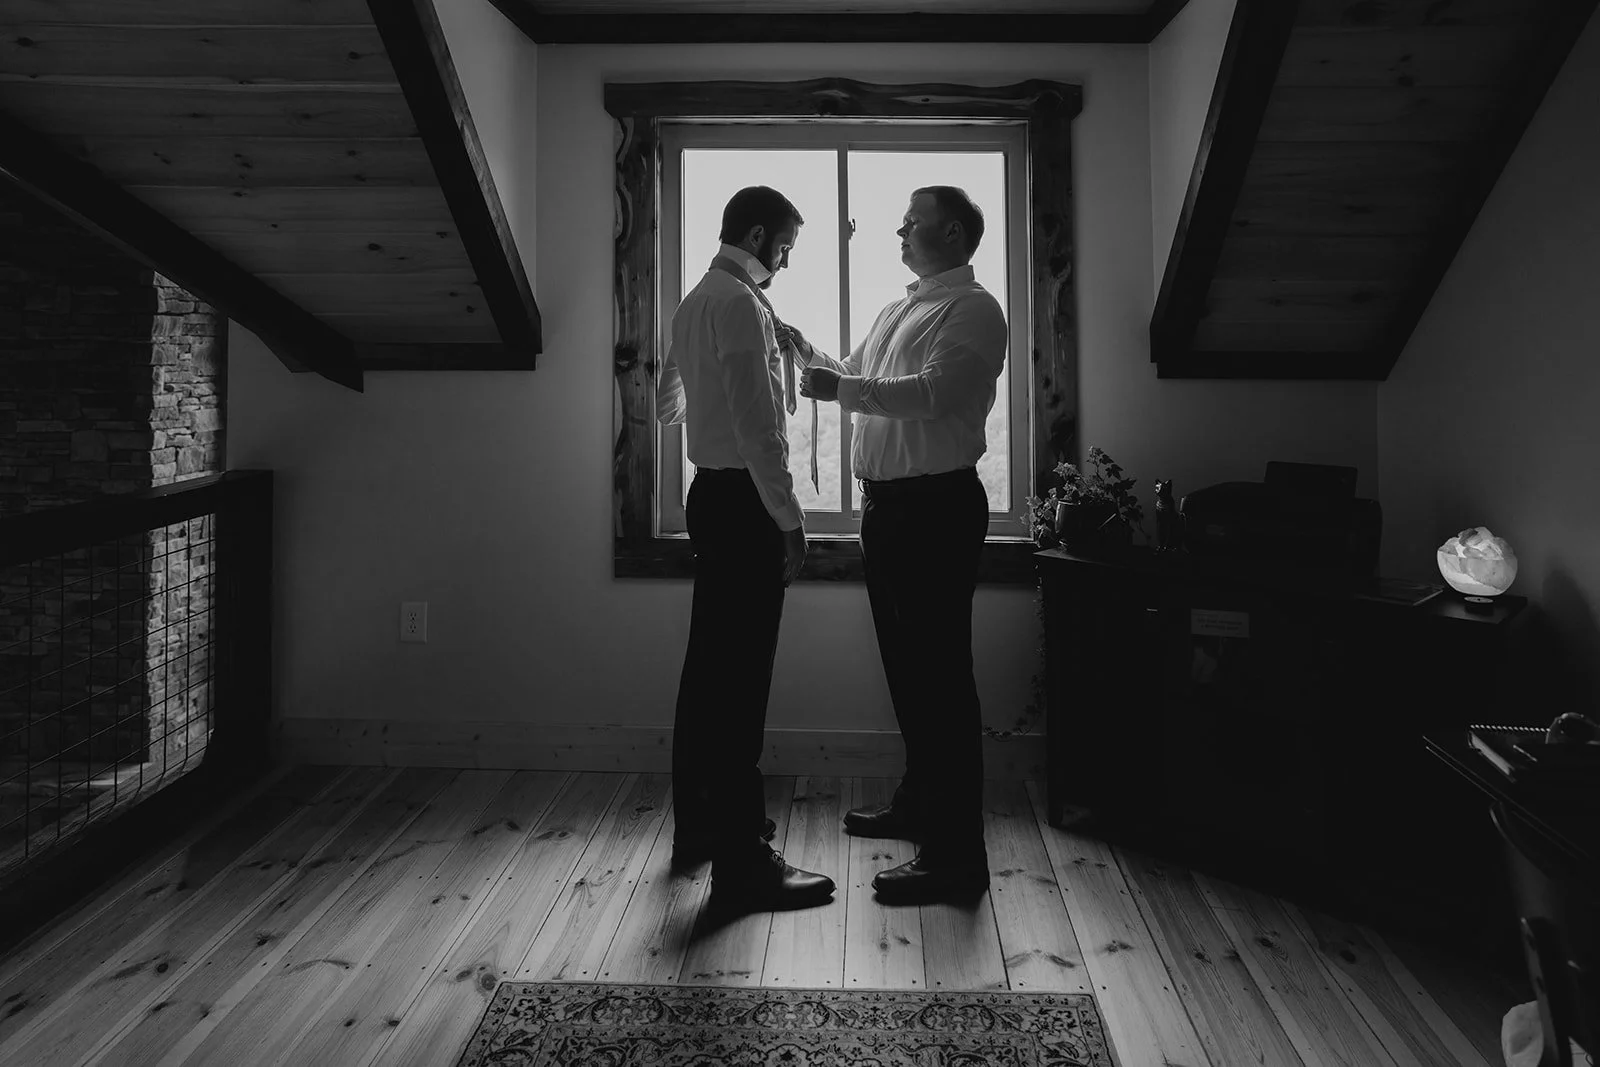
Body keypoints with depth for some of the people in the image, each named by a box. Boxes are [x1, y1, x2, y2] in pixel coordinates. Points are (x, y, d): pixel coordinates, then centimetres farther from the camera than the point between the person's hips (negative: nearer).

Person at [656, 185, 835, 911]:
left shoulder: (696, 301, 16)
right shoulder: (741, 303, -13)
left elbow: (667, 406, 27)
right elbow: (757, 423, -21)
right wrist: (789, 518, -19)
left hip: (711, 491, 10)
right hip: (743, 498, -10)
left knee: (709, 668, 16)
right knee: (741, 679, -7)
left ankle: (698, 825, 28)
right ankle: (742, 863, 0)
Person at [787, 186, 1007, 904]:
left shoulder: (973, 311, -7)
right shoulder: (897, 311, 21)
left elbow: (933, 393, -22)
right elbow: (853, 379, 25)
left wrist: (844, 387, -22)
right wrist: (805, 350, 13)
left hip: (938, 506, -9)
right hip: (886, 503, 9)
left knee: (939, 675, -7)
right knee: (906, 665, 18)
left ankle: (955, 855, 1)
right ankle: (919, 803, 34)